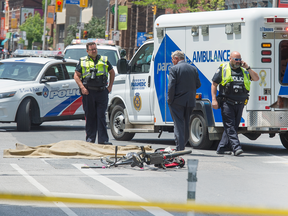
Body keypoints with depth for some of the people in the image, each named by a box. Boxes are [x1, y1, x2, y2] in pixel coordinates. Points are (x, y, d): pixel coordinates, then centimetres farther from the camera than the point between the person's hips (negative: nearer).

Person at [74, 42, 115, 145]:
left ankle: (103, 139, -3)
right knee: (90, 116, 2)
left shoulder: (104, 60, 13)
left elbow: (112, 72, 24)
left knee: (101, 116, -2)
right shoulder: (83, 61, 8)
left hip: (102, 91, 1)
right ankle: (90, 138, 9)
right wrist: (82, 87, -5)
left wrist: (110, 86, 13)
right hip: (88, 92, -1)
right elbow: (76, 75, 8)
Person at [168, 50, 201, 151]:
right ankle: (183, 145, 25)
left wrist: (170, 100, -7)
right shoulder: (193, 69, 8)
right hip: (190, 101, 5)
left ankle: (179, 148, -6)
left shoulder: (174, 69, -9)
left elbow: (171, 86, -14)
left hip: (177, 101, -5)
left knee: (178, 125, -2)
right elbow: (198, 84, 8)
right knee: (186, 124, 17)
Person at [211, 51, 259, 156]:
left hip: (239, 104, 5)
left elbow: (256, 78, 13)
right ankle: (236, 147, -20)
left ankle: (222, 148, 12)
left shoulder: (244, 71, 16)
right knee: (230, 126, -12)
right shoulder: (223, 69, 4)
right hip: (227, 103, -5)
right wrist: (214, 99, -7)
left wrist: (248, 68, 2)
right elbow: (214, 84, 3)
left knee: (233, 126, 5)